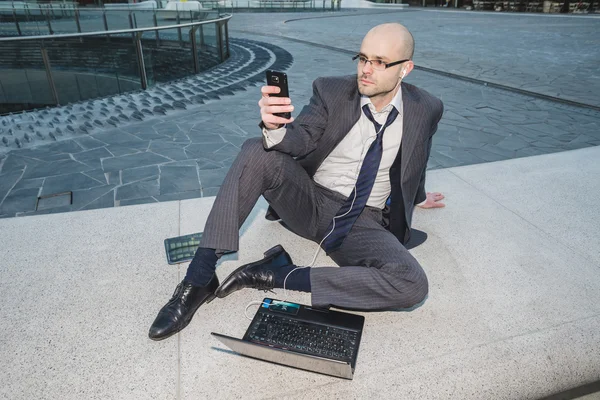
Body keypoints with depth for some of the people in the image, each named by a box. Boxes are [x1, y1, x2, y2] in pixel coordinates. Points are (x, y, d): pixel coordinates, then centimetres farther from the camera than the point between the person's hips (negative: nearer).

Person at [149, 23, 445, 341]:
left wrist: (418, 197, 33)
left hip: (363, 223, 1)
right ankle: (199, 280, -23)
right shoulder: (331, 91, -4)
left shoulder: (427, 109, 0)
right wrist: (275, 127, -39)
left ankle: (280, 274, -21)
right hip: (308, 201, 0)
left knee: (412, 286, -28)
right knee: (258, 152, -29)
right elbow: (301, 141, -16)